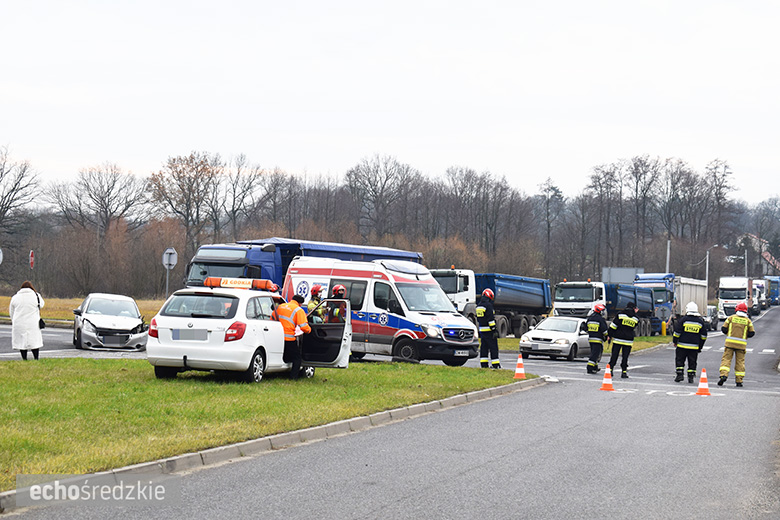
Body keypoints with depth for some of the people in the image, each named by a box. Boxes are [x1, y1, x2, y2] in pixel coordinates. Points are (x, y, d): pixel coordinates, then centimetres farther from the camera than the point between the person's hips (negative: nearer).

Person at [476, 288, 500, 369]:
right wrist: (494, 329, -17)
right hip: (489, 330, -8)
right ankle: (495, 364, -5)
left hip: (482, 330, 8)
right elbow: (491, 319, -19)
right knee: (493, 347, -4)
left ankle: (483, 364, 10)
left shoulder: (479, 305, 13)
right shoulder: (488, 305, -14)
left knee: (483, 347, 11)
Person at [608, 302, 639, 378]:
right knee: (625, 356, 5)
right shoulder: (635, 318, 4)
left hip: (618, 339, -1)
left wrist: (609, 335, 4)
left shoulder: (620, 315, -3)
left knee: (614, 355, 5)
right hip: (628, 340, 1)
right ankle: (624, 371, 0)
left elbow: (613, 325, -4)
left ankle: (610, 369, 6)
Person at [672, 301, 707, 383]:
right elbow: (703, 336, 11)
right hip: (694, 347, 3)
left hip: (682, 345, -3)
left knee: (680, 360, 7)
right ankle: (691, 377, 7)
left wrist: (675, 341, 9)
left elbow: (677, 332, -5)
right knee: (692, 362, 8)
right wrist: (700, 347, 19)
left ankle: (679, 374, 0)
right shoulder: (700, 321, 7)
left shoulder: (683, 319, -5)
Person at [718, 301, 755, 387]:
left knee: (726, 359, -1)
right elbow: (752, 333, 2)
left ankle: (723, 375, -21)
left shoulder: (731, 317, 2)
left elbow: (723, 329, 0)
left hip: (730, 342, -1)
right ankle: (739, 381, 6)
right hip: (741, 344, 1)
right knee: (740, 362, 7)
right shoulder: (747, 320, 4)